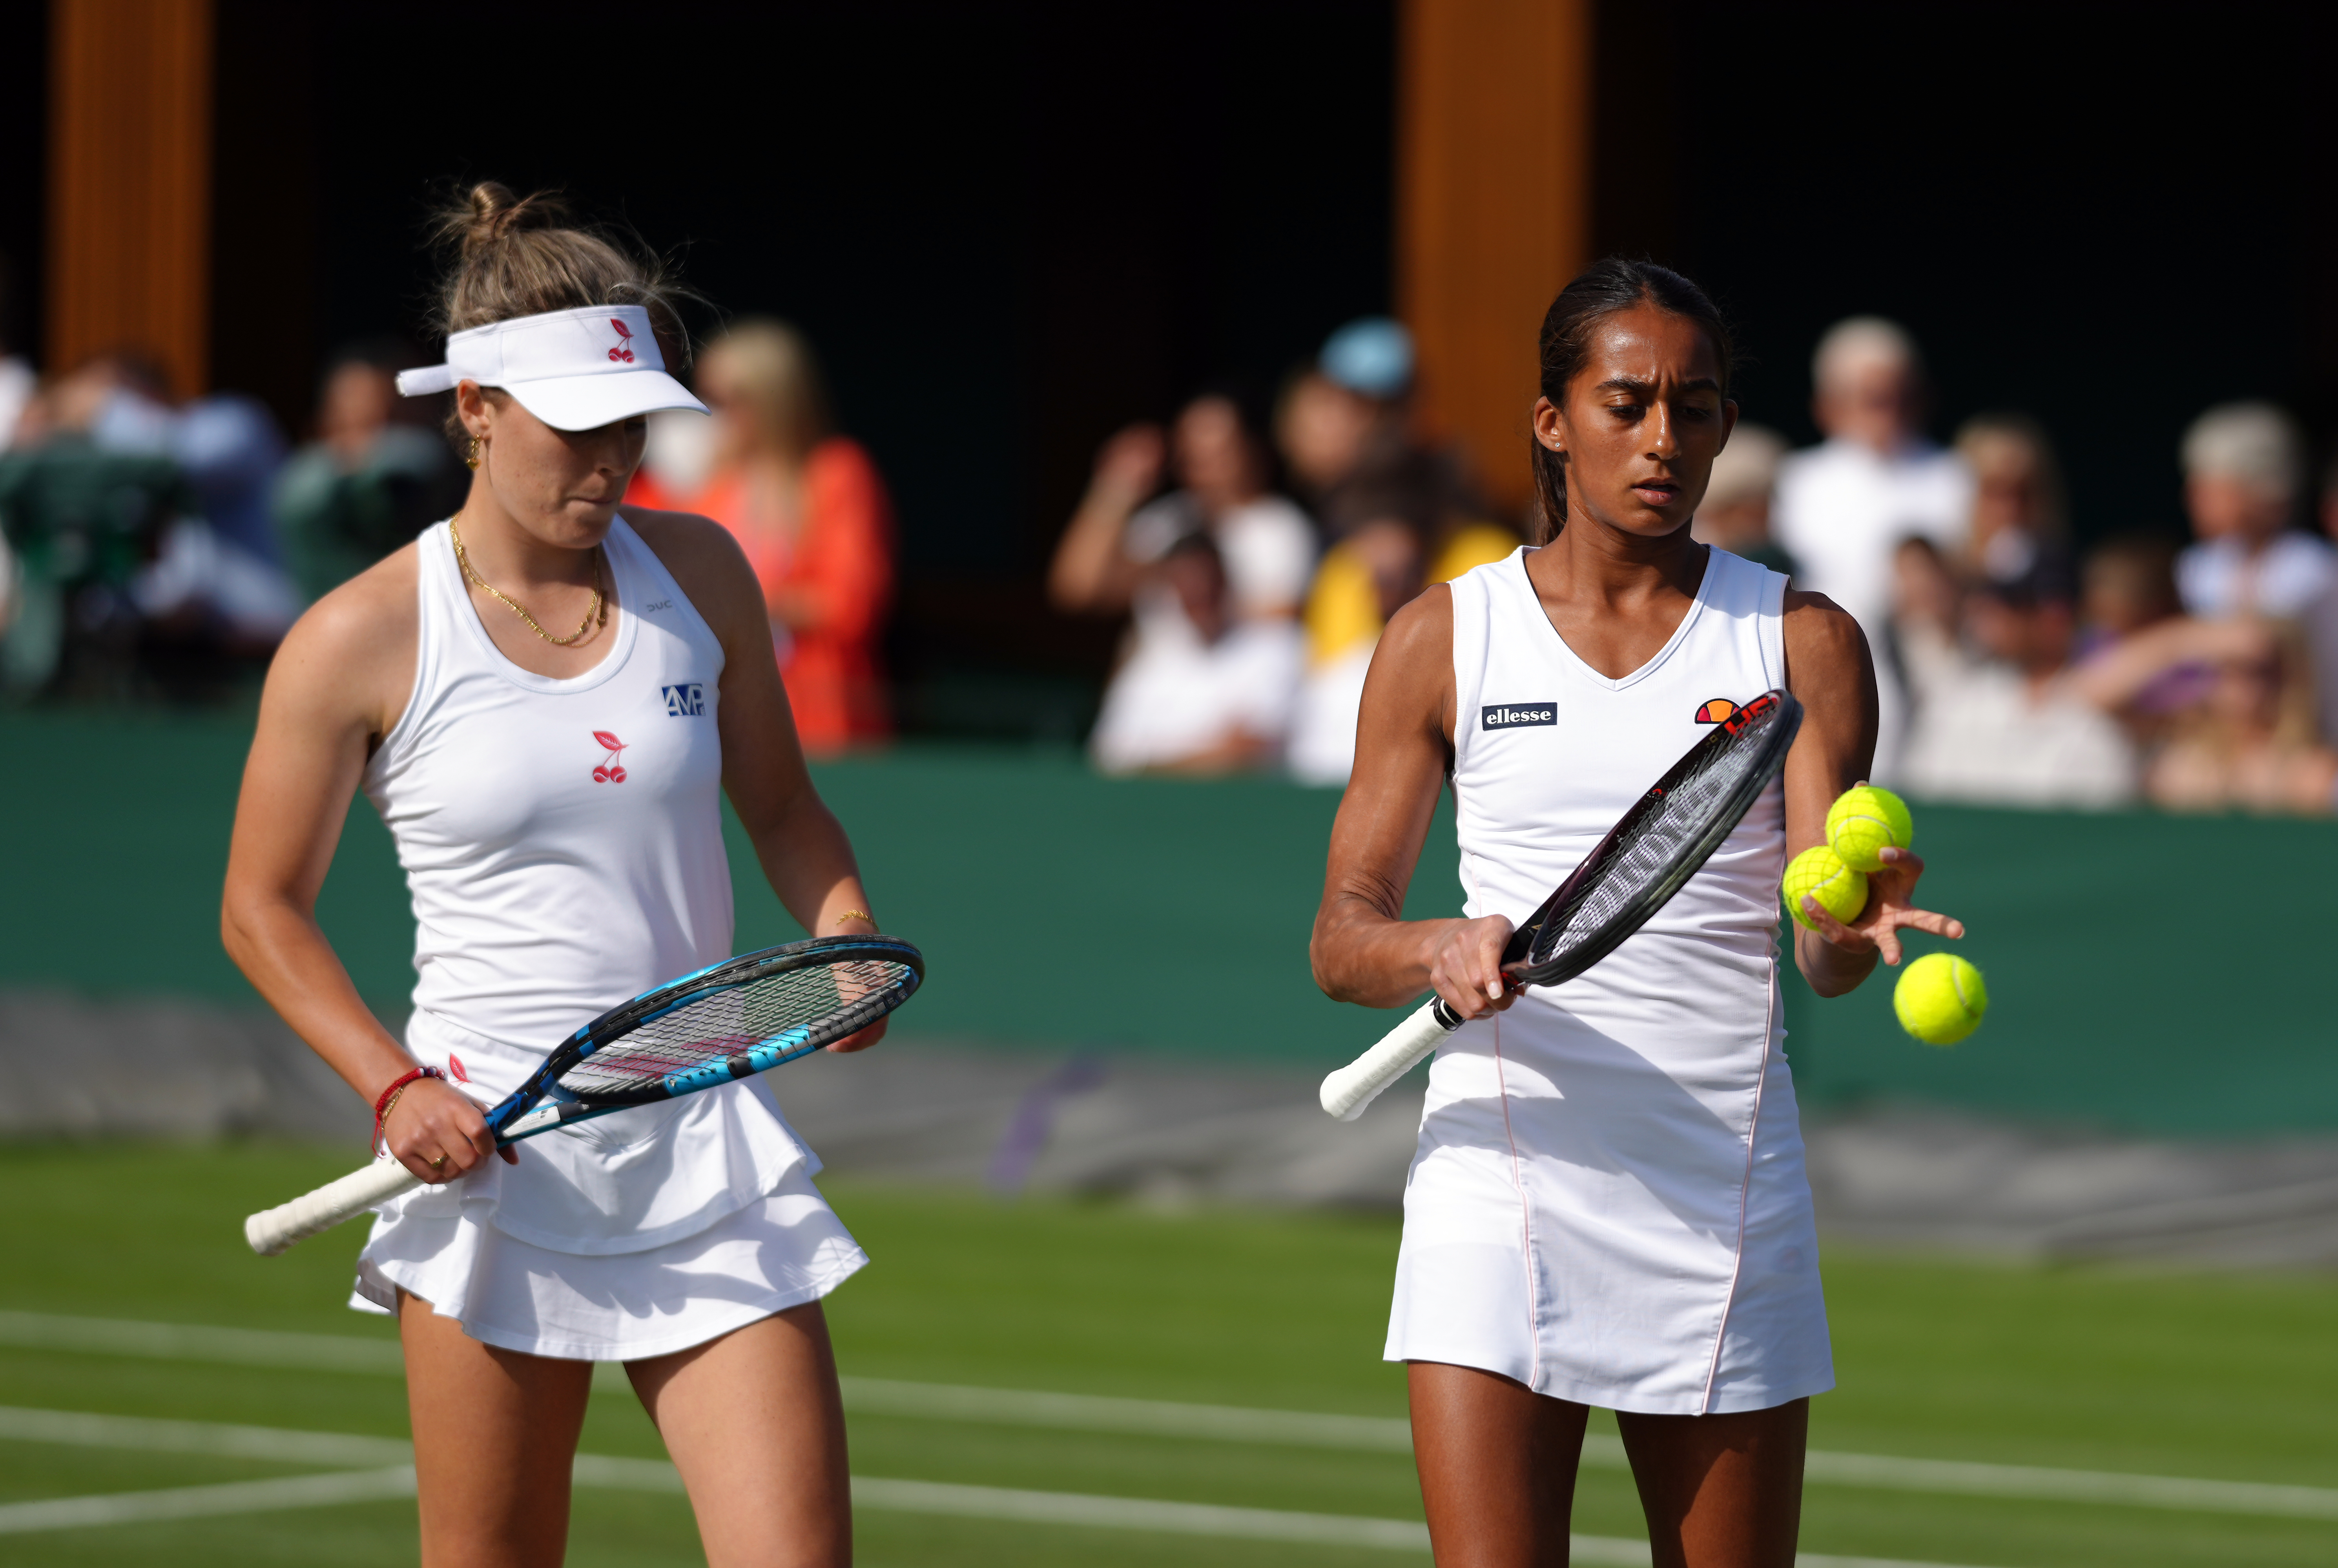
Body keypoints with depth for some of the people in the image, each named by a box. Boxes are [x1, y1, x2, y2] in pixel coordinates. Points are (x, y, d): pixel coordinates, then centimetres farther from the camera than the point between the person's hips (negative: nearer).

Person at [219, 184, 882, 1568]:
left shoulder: (699, 572, 5)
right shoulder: (363, 644, -5)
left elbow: (780, 804, 19)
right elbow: (264, 910, 3)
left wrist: (848, 939, -1)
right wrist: (395, 1088, -10)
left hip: (711, 1146, 3)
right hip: (495, 1146, -3)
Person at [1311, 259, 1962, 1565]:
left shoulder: (1803, 641, 6)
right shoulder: (1447, 638, 6)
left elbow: (1822, 948, -4)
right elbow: (1343, 939, 5)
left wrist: (1862, 928, -28)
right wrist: (1441, 951, -18)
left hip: (1727, 1198, 1)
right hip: (1507, 1175, -1)